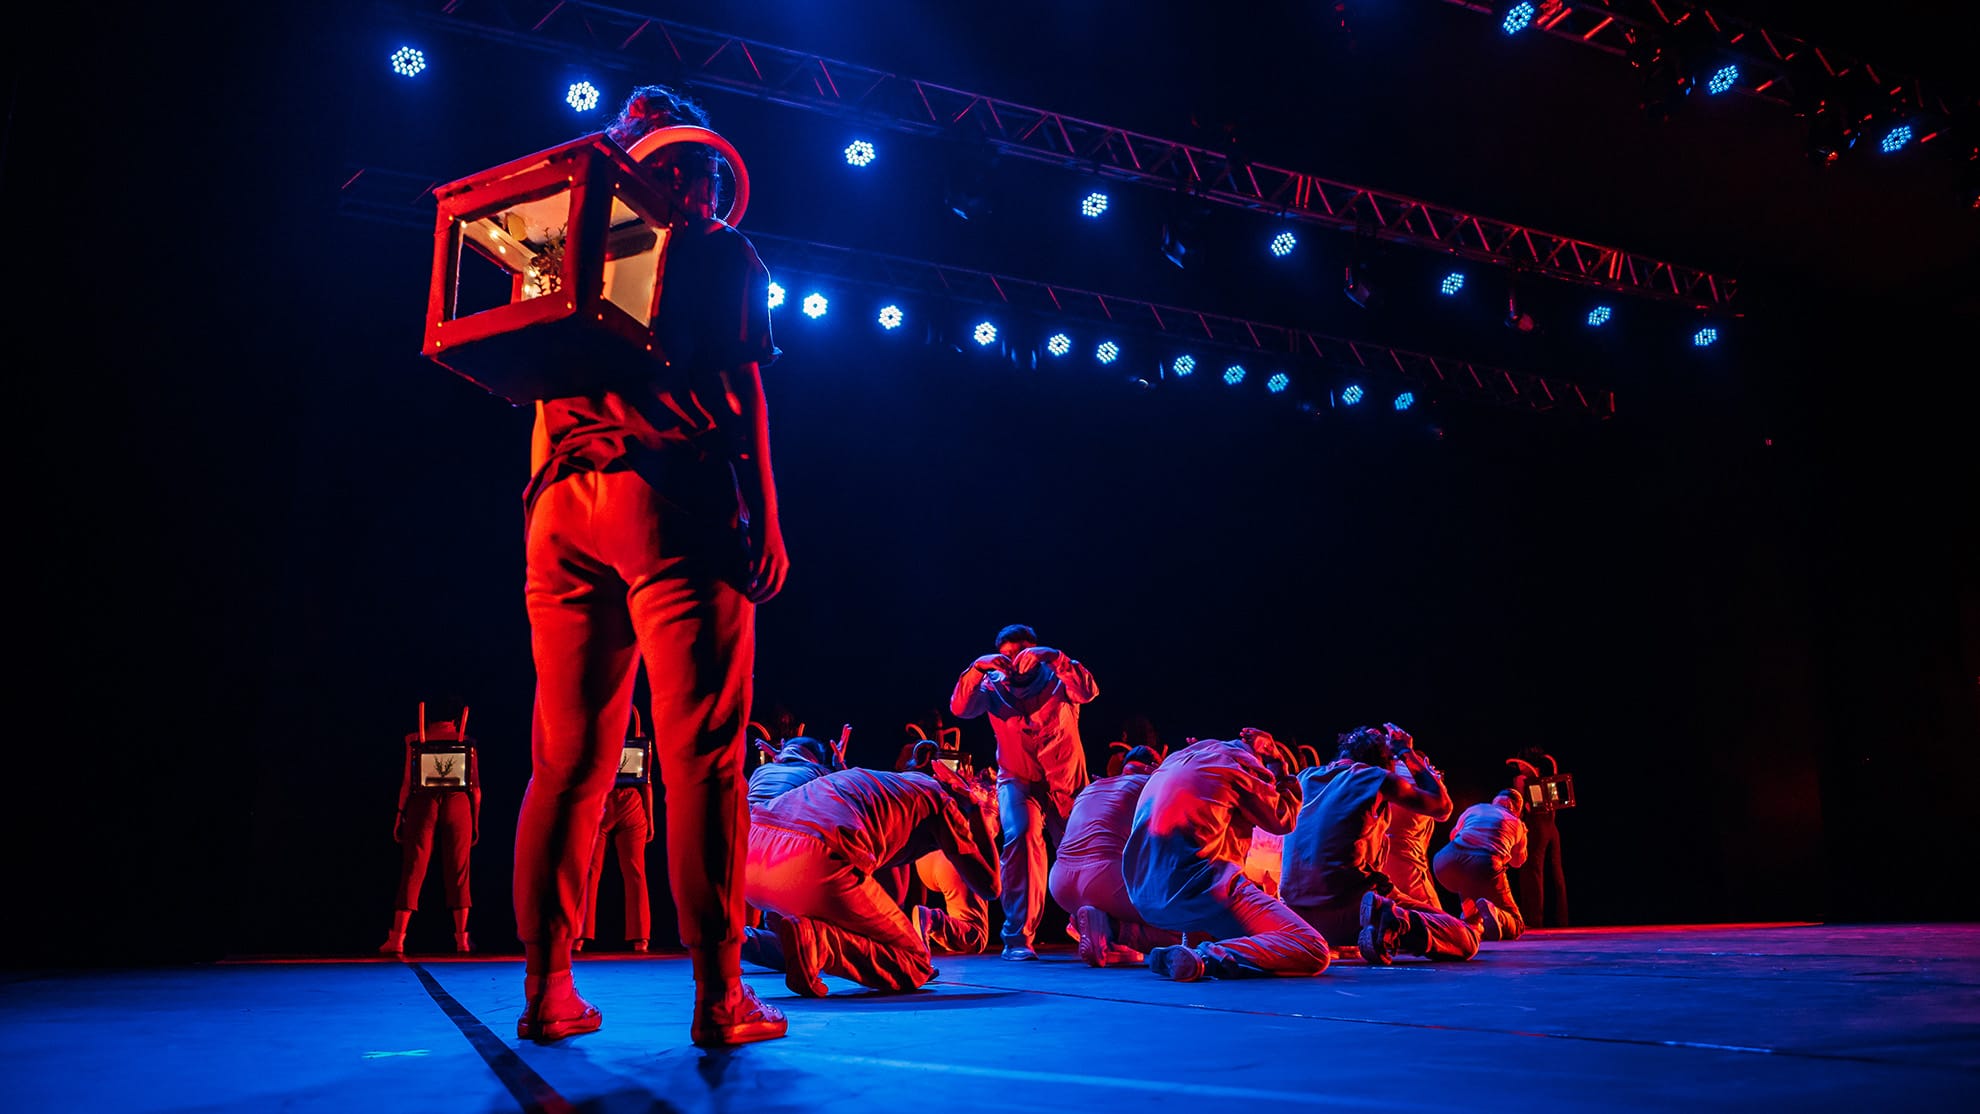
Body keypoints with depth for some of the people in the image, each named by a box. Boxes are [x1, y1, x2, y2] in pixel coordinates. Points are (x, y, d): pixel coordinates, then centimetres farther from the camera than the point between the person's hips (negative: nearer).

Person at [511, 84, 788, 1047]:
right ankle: (718, 995, -9)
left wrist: (546, 500, 18)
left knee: (567, 759, 5)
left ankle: (547, 988, 5)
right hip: (673, 495, -5)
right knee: (701, 752, -7)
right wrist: (764, 517, -3)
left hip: (562, 504, 5)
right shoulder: (718, 251, 10)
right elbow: (740, 387, 0)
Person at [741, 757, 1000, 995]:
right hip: (818, 859, -8)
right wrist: (980, 809, 24)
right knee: (915, 966, 6)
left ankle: (738, 938, 11)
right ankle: (814, 940, -17)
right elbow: (988, 885, 14)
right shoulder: (941, 799, 15)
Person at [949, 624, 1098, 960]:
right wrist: (978, 668, -31)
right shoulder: (995, 686, -2)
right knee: (1021, 836, -27)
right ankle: (1018, 937, -21)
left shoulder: (1056, 678, -7)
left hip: (1066, 781, 0)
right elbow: (960, 708, -16)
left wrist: (1052, 657, -38)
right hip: (1018, 781, 0)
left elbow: (1087, 692, -26)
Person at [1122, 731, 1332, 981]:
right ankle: (1205, 958, -30)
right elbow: (1282, 821, 11)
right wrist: (1284, 774, 24)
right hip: (1197, 888, -9)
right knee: (1313, 950, -13)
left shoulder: (1174, 760, 25)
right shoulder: (1238, 759, 2)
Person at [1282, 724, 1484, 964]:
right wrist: (1409, 754, 20)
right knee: (1465, 939, -5)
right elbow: (1442, 806, 10)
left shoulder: (1306, 777, 14)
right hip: (1345, 908, -7)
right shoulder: (1376, 778, -1)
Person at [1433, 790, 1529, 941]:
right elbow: (1518, 861, 37)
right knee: (1515, 926, 10)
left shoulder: (1474, 809, 26)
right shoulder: (1518, 824, 22)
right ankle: (1491, 911, -22)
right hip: (1485, 867, -4)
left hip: (1447, 862, 4)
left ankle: (1469, 904, 18)